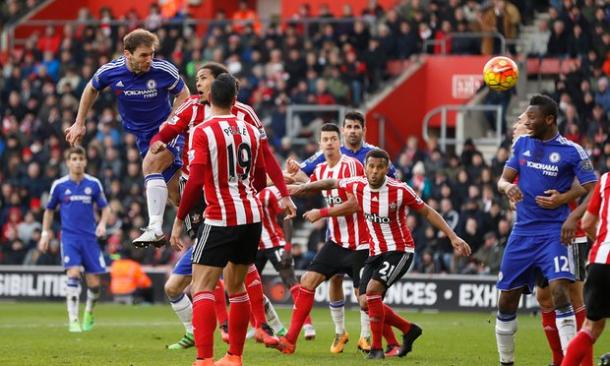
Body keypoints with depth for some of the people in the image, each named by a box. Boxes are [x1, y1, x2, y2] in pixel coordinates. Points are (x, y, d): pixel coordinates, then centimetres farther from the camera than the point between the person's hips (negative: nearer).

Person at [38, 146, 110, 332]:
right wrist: (45, 234, 12)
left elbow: (105, 207, 10)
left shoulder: (94, 184, 2)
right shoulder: (59, 185, 2)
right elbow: (49, 210, 15)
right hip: (69, 237, -1)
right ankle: (73, 320, -17)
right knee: (73, 274, -20)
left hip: (89, 238, 1)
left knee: (94, 283, 0)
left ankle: (89, 313, 30)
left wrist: (102, 223, -9)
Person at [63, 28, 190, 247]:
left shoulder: (164, 71, -22)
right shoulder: (110, 72, -15)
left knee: (151, 166, -28)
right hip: (141, 135, 4)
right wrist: (79, 124, 10)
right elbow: (91, 89, 6)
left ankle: (155, 229, -33)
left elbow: (183, 94, -5)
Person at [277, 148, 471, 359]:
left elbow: (427, 212, -9)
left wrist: (453, 237, -12)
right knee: (366, 303, 1)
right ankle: (409, 330, 22)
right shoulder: (357, 186, -7)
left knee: (372, 289, -24)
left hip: (399, 251, -6)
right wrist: (304, 187, 11)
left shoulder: (400, 191, -19)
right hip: (375, 252, 6)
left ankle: (377, 347, -12)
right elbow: (332, 184, 13)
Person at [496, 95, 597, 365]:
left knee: (559, 290, -23)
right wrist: (508, 187, -15)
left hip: (553, 232, -5)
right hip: (522, 232, 5)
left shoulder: (572, 151, -7)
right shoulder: (522, 144, 7)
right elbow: (503, 179, 9)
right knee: (507, 299, 7)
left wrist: (574, 216, -25)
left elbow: (594, 191, -8)